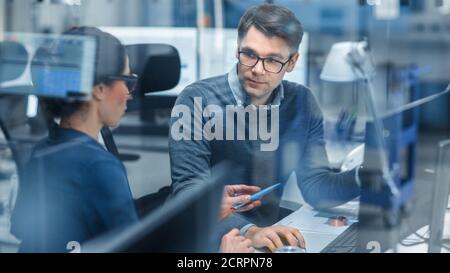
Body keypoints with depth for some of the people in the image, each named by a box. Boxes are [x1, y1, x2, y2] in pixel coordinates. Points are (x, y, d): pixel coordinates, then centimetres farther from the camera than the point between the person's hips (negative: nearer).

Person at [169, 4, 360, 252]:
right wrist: (248, 231, -35)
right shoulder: (197, 100, -13)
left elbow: (316, 187, -1)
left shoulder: (302, 104, 1)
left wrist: (364, 176, -20)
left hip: (267, 239, 4)